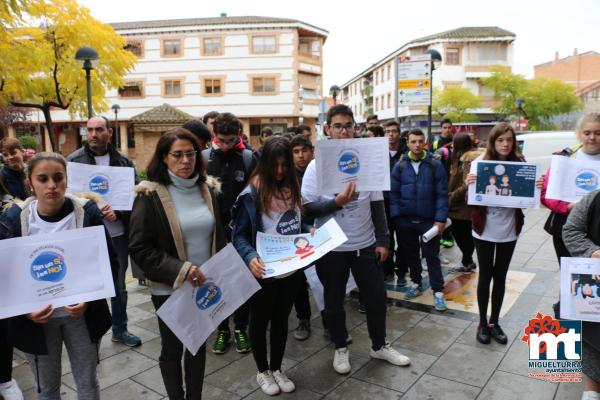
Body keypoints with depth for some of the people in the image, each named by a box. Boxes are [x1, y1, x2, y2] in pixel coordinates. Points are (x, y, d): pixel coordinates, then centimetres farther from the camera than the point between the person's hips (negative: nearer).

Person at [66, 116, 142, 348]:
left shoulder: (123, 162, 2)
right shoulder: (73, 160, -3)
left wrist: (118, 213, -17)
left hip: (117, 233, 2)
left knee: (119, 285, 16)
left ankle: (120, 329, 33)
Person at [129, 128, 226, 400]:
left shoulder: (207, 188, 2)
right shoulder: (150, 195, -12)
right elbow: (139, 248, -15)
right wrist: (179, 270, -23)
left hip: (205, 285, 4)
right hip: (169, 288, -4)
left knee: (199, 345, 18)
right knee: (172, 348, 14)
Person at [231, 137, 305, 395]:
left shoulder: (292, 190, 2)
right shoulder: (252, 194, -15)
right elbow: (239, 235, -15)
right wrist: (250, 257, -32)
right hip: (263, 272, -5)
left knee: (281, 320, 19)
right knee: (260, 321, 15)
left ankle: (276, 368, 39)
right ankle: (263, 371, 36)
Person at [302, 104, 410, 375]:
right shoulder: (316, 166, -9)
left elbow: (377, 204, 4)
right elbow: (308, 208, -13)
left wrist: (382, 240, 1)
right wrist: (337, 202, -28)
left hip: (366, 245, 3)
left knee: (376, 297, 13)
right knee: (334, 301, 13)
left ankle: (379, 346, 35)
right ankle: (340, 348, 34)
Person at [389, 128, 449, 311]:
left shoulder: (435, 165, -4)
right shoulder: (400, 166, 0)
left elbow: (442, 194, -5)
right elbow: (393, 192, 1)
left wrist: (441, 218, -12)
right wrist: (396, 216, -7)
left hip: (429, 219, -2)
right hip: (406, 220, 3)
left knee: (431, 255, 3)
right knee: (411, 253, 15)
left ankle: (438, 291, 11)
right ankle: (416, 284, 32)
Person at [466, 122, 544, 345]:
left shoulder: (520, 164, 0)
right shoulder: (479, 164, -7)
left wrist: (537, 188, -15)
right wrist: (468, 184, -27)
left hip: (508, 230, 2)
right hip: (485, 230, -2)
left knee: (500, 277, 13)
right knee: (485, 276, 8)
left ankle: (494, 322, 27)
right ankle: (483, 323, 22)